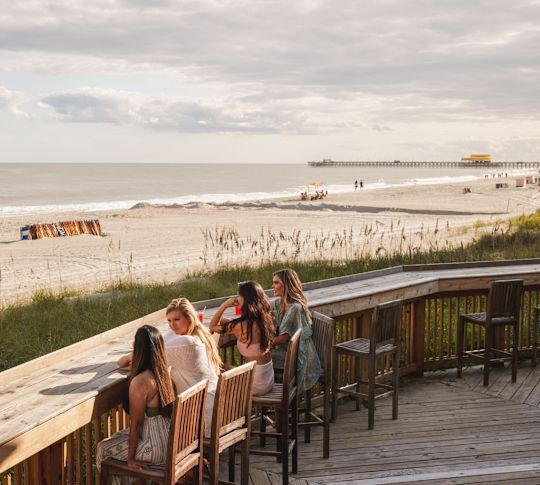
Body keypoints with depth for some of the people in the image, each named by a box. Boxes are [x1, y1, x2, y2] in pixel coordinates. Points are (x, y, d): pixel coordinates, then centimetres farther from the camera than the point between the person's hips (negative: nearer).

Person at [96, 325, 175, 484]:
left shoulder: (140, 382, -26)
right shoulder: (166, 370, -4)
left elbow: (135, 424, -17)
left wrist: (130, 458, -7)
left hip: (156, 448, -7)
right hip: (170, 440, 8)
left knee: (104, 448, 14)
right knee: (119, 437, 29)